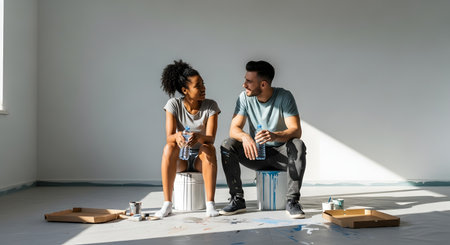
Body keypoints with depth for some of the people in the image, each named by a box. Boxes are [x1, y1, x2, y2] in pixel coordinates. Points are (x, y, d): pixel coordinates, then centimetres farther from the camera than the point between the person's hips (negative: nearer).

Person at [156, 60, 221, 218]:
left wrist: (198, 137, -42)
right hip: (180, 159, 0)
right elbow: (169, 137, -17)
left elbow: (211, 138, -18)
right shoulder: (173, 105, -8)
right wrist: (177, 136, -42)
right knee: (169, 147, -31)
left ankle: (210, 203, -32)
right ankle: (167, 204, -27)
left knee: (209, 148, -33)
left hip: (201, 158, 0)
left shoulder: (211, 106, -8)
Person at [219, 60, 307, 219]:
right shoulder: (245, 98, -7)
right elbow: (234, 128, -13)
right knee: (227, 145, -22)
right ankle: (237, 199, -16)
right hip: (255, 153, 2)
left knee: (298, 146, -33)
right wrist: (245, 137, -38)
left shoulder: (284, 97, -14)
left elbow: (296, 130, -23)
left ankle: (292, 201, -26)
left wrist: (275, 136, -46)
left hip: (280, 153, -2)